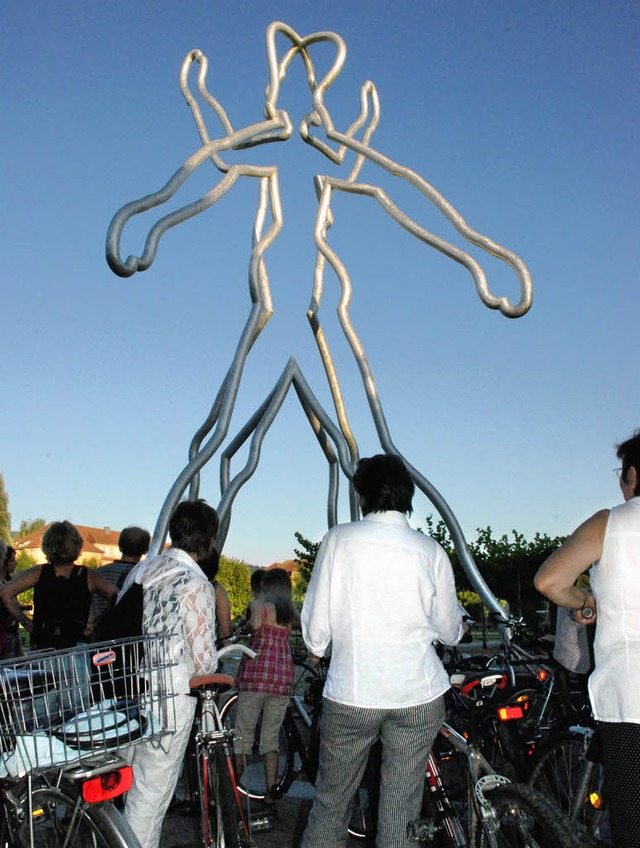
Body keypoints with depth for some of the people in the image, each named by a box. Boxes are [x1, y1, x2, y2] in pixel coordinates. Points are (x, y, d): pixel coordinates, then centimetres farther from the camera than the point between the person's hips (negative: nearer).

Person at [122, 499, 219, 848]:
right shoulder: (196, 584, -18)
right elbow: (203, 656, -16)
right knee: (152, 792, 6)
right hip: (170, 701, -7)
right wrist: (208, 677, 7)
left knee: (135, 785, 23)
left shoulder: (140, 569, 5)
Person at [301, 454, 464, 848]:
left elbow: (316, 618, -4)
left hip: (350, 694, -1)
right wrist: (458, 623, 29)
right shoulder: (431, 550, -2)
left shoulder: (340, 538, -6)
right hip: (419, 696, 2)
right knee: (400, 812, 10)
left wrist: (317, 646, 18)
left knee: (330, 804, 12)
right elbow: (449, 631, 7)